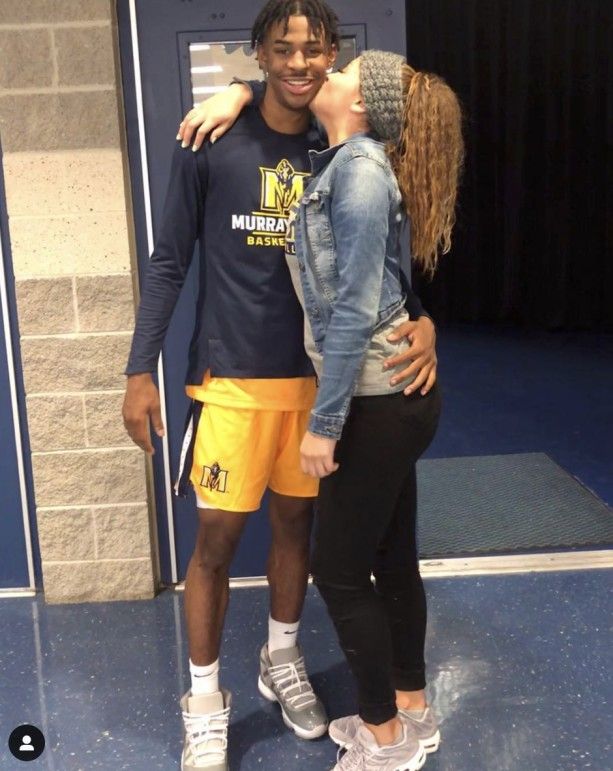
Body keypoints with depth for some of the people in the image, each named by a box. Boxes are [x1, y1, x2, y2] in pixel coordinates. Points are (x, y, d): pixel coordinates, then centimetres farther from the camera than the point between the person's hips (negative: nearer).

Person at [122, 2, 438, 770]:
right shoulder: (212, 145, -8)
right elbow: (169, 262, -3)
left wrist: (419, 320, -15)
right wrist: (140, 371, -6)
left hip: (317, 376, 3)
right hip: (232, 380, -3)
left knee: (295, 521, 16)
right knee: (217, 538, 2)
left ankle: (281, 661, 40)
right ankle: (205, 701, 23)